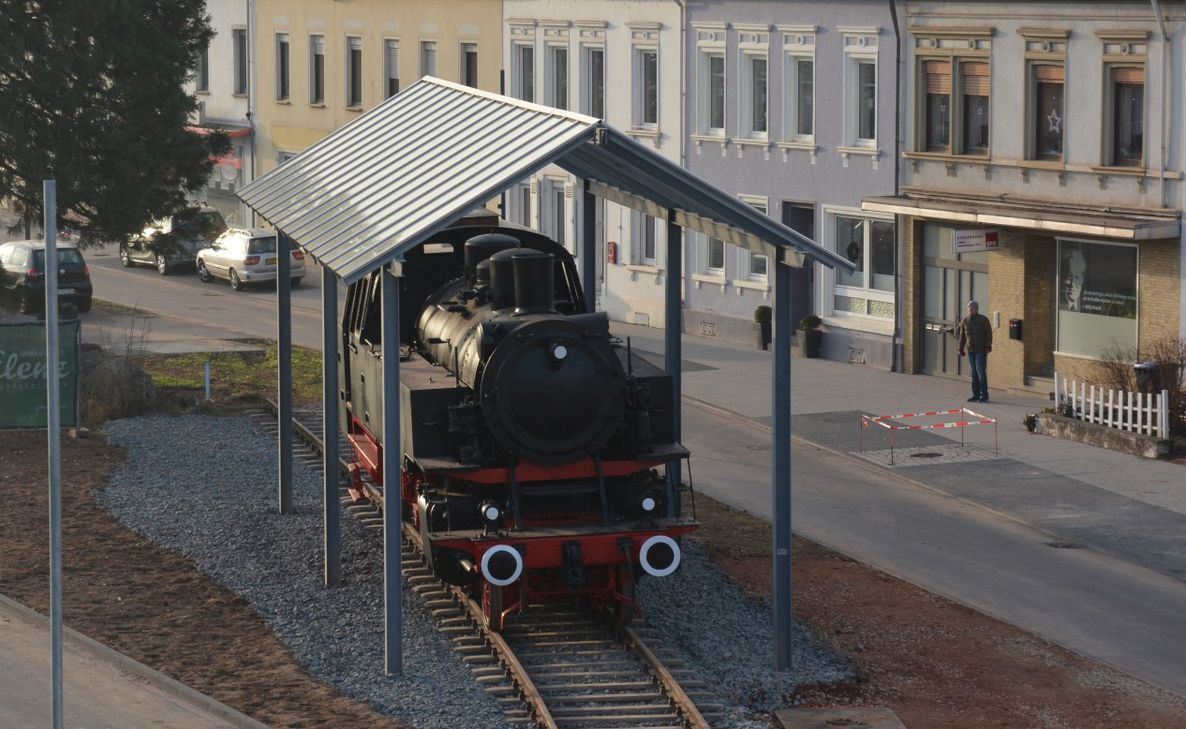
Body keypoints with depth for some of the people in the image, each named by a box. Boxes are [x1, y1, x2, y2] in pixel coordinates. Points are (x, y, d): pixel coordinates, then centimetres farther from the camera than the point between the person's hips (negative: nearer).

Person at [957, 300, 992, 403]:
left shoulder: (983, 319, -4)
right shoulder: (965, 321, 8)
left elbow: (989, 333, -6)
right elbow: (962, 336, 13)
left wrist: (988, 346, -15)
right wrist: (961, 349, 11)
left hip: (981, 350, -5)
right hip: (970, 350, 5)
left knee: (981, 372, -9)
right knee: (974, 373, 6)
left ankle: (984, 396, -6)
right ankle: (976, 395, 10)